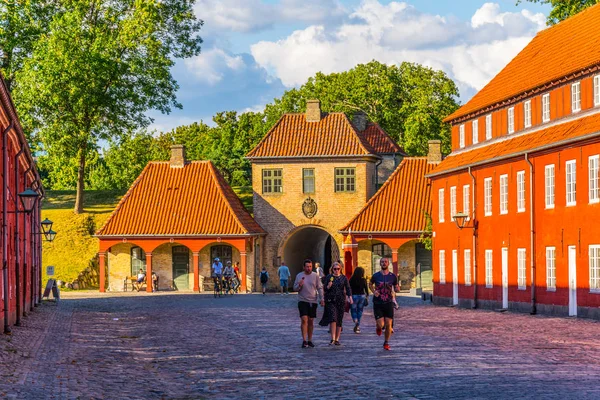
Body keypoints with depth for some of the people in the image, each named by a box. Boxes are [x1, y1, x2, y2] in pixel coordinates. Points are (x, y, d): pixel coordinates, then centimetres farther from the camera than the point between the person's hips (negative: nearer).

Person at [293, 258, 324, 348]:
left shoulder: (315, 276, 2)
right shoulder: (299, 276, 2)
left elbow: (320, 288, 4)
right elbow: (295, 288, 6)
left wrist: (322, 299, -5)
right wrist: (299, 285, -15)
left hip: (313, 301, 1)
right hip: (302, 301, -1)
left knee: (311, 321, 8)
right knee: (304, 320, -13)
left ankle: (309, 340, 18)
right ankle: (304, 341, -14)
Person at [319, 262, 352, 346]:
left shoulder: (344, 278, 8)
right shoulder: (328, 277, 6)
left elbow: (348, 288, 5)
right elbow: (325, 289, 7)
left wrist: (350, 297, -10)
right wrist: (328, 287, -14)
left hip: (341, 301, 2)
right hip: (330, 301, -2)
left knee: (339, 321, 4)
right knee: (333, 318, -17)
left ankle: (337, 339, 12)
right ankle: (333, 338, -16)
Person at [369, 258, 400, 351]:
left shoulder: (393, 276, 2)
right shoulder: (375, 276, 0)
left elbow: (396, 288, 12)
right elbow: (370, 285, 17)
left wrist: (397, 289, -13)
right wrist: (374, 291, -3)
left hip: (388, 303, 1)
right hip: (378, 304, -1)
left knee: (388, 324, -2)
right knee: (381, 325, -8)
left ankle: (386, 343, 17)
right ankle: (379, 328, 30)